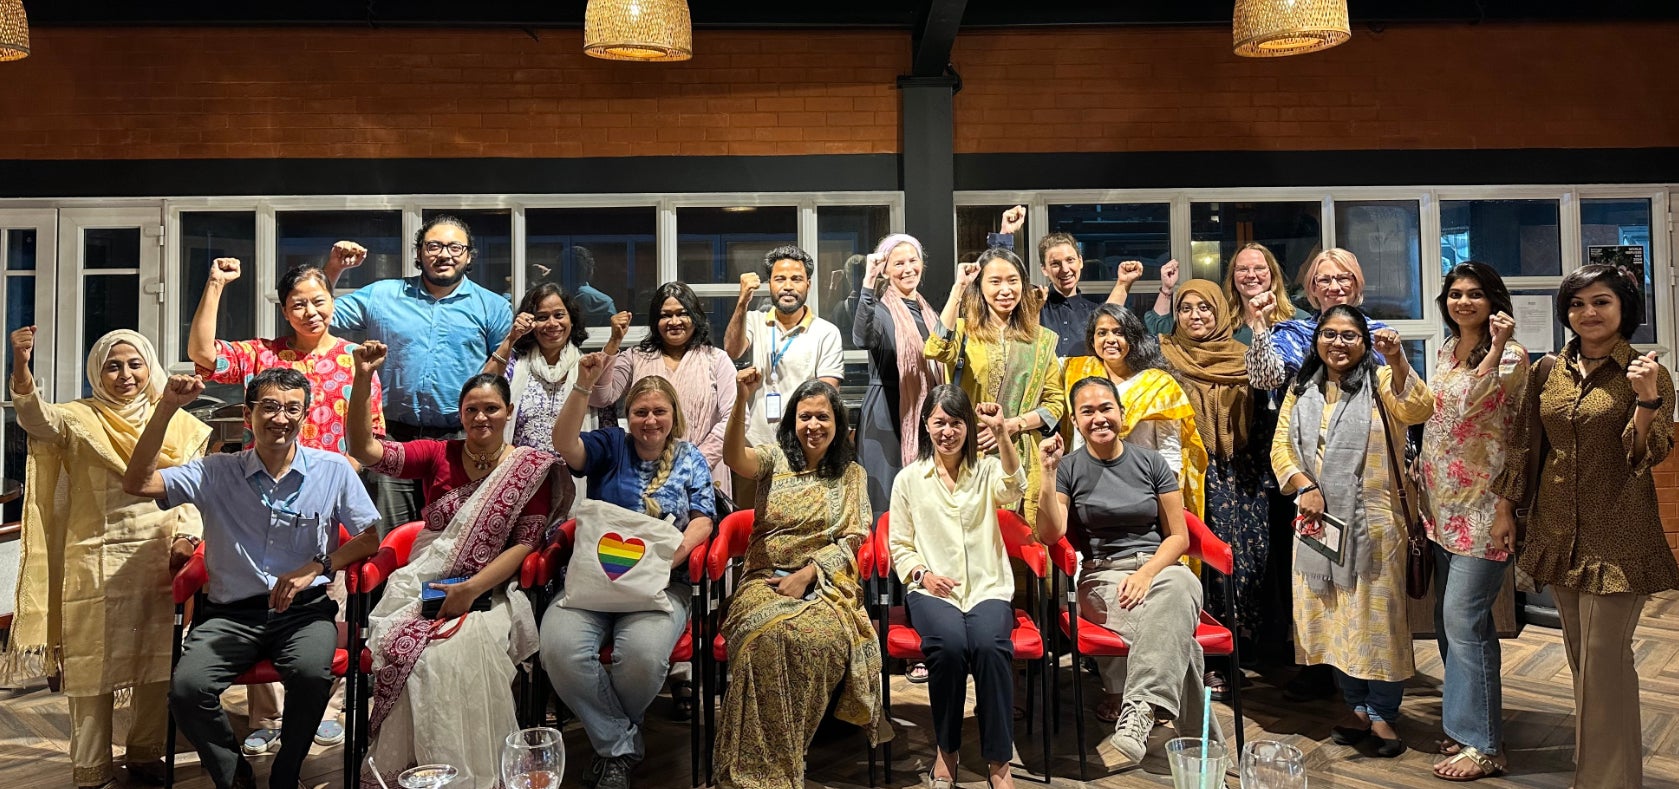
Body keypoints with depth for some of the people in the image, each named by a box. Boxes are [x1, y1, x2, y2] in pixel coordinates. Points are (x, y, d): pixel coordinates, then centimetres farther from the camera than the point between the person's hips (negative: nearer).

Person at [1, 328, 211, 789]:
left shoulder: (178, 423, 9)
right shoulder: (79, 419, 1)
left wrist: (186, 535, -7)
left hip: (160, 562, 3)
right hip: (97, 564, -3)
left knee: (159, 664, 10)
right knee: (95, 665, 3)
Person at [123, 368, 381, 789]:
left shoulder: (333, 471, 2)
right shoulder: (218, 472, 4)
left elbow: (370, 539, 6)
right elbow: (137, 483, -6)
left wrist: (317, 567, -11)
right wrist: (167, 409, -13)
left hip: (303, 609, -1)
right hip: (231, 612, 1)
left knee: (311, 673, -33)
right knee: (187, 688, -26)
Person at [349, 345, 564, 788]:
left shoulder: (532, 468, 4)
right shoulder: (437, 456, 9)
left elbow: (526, 543, -3)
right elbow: (364, 450, -3)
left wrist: (472, 589, -16)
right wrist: (363, 379, -14)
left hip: (487, 593, -2)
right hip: (422, 587, 2)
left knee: (465, 651, -33)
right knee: (416, 655, -30)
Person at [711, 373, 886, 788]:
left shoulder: (851, 474, 14)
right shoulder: (775, 459, 11)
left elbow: (850, 542, 5)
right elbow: (735, 457, -12)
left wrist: (806, 575, -11)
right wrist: (742, 400, -29)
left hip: (826, 583, 1)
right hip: (766, 581, 0)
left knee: (818, 635, -35)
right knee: (766, 633, -36)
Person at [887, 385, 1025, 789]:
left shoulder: (987, 469, 11)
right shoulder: (908, 479, 12)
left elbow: (1013, 490, -13)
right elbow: (899, 546, 12)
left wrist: (1001, 434, -24)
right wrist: (921, 574, -8)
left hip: (987, 588, 0)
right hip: (932, 590, 0)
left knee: (990, 644, -32)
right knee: (949, 645, -33)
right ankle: (946, 751, -11)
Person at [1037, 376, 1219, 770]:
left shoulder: (1151, 462, 12)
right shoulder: (1069, 468, 7)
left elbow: (1178, 536, 9)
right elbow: (1051, 534, -6)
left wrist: (1147, 573, -10)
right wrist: (1048, 473, -14)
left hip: (1159, 569, 1)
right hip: (1102, 579, -1)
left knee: (1178, 587, -39)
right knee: (1172, 623, -35)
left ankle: (1137, 719, -50)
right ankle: (1195, 730, -34)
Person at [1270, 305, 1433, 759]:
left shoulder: (1381, 382, 0)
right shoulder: (1302, 391, 13)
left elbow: (1418, 410, -19)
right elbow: (1281, 445, 9)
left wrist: (1397, 362, -32)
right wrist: (1303, 485, -7)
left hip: (1372, 521, -4)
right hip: (1319, 521, 4)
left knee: (1376, 615, -2)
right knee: (1333, 616, 9)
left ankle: (1382, 714, 7)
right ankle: (1357, 708, 21)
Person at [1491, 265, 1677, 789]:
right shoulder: (1548, 373, 6)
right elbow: (1523, 446, 13)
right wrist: (1505, 509, 12)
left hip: (1616, 536, -5)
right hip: (1559, 529, 5)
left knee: (1602, 659, -3)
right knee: (1581, 657, 14)